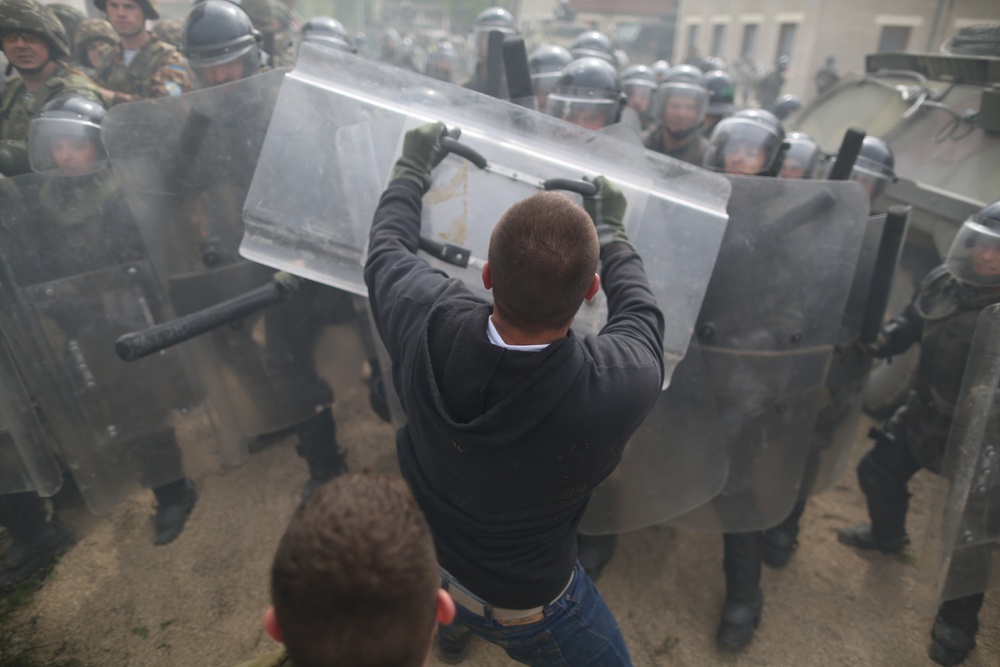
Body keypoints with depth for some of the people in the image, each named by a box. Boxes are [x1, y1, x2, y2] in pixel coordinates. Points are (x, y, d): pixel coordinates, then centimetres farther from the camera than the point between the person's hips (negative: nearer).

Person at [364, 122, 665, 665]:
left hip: (416, 549, 5)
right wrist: (610, 229, 3)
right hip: (521, 605, -4)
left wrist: (414, 167, 8)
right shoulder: (623, 386, -38)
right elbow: (639, 311, -13)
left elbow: (385, 248, -8)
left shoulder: (425, 319, -32)